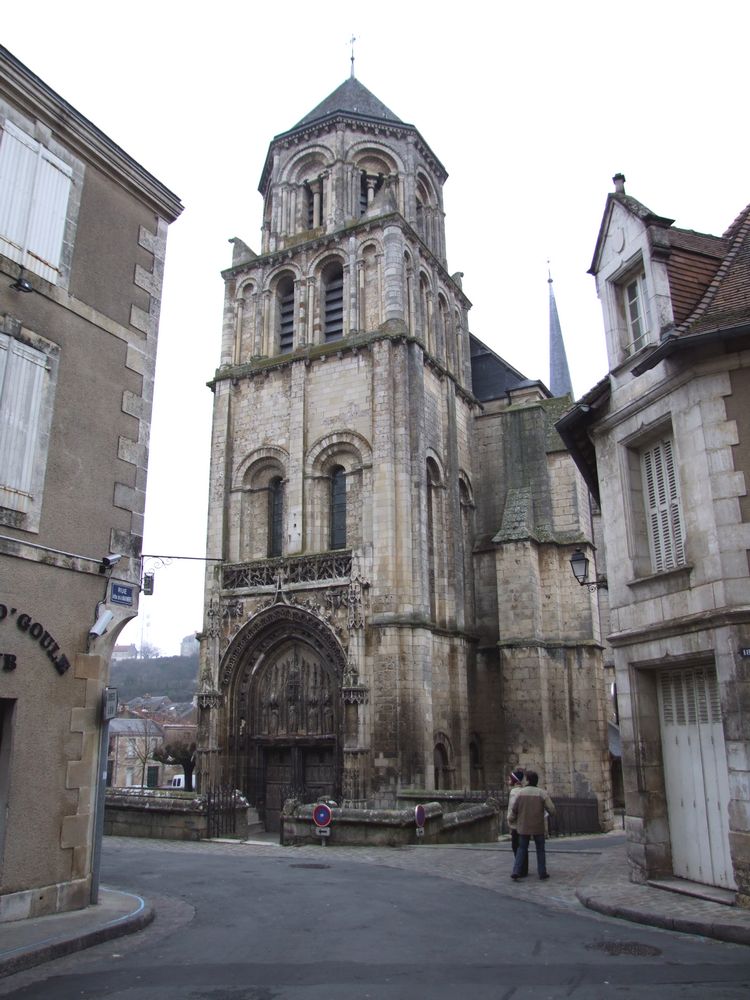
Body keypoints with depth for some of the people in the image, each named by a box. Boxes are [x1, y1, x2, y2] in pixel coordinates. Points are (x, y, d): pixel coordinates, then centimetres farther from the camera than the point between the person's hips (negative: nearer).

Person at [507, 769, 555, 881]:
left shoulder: (520, 792, -8)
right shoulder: (542, 793, -11)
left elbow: (513, 809, -5)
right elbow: (552, 810, -11)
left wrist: (511, 819, 14)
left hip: (523, 827, 1)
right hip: (538, 827, -1)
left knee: (522, 849, 12)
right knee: (540, 850, 16)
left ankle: (516, 872, 0)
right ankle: (542, 872, 15)